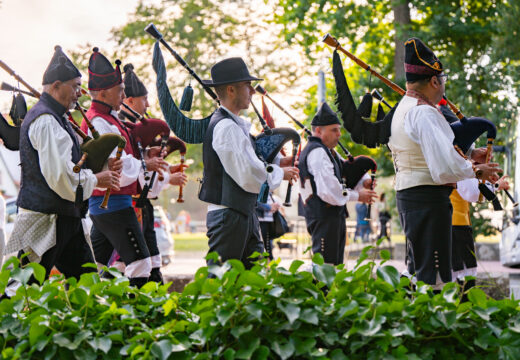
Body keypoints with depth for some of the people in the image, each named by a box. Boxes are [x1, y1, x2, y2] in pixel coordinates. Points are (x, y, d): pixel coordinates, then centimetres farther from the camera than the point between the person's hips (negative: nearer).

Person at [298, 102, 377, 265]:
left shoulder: (328, 151, 17)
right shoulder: (317, 152, -17)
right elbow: (328, 190, -24)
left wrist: (364, 181, -3)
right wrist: (356, 196, -14)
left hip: (334, 215, 11)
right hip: (324, 217, -11)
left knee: (335, 264, 15)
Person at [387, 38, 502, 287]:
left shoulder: (402, 110, 16)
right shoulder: (424, 113, -17)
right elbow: (446, 167, -25)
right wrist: (475, 171, -7)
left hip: (407, 196, 11)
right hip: (429, 199, -11)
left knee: (418, 271, 17)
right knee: (434, 277, -8)